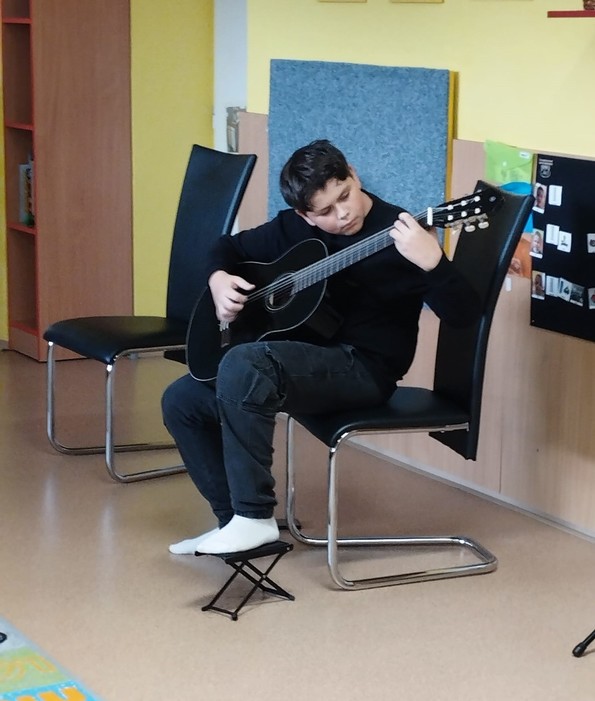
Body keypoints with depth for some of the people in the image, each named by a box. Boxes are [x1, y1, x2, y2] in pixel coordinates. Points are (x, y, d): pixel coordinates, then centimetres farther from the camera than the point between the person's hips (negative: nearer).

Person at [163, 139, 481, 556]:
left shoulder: (397, 235, -13)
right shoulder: (295, 229, 6)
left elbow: (464, 314, -22)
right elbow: (230, 246, 23)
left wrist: (431, 261, -41)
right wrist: (219, 279, -1)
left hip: (363, 367, -8)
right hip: (305, 362, 8)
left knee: (242, 365, -32)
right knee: (182, 400, 4)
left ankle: (256, 518, -24)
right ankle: (236, 520, 10)